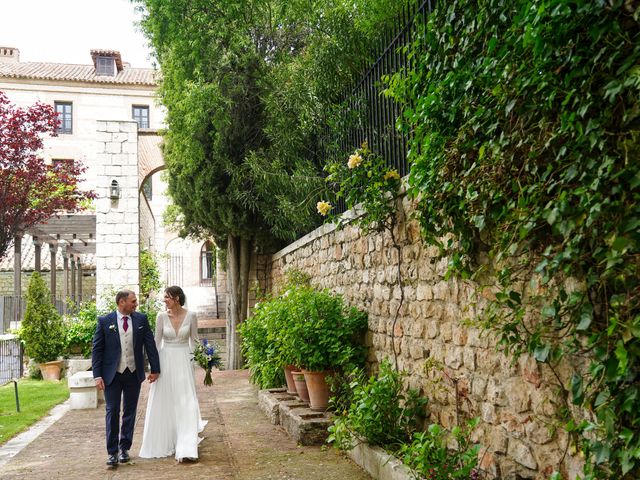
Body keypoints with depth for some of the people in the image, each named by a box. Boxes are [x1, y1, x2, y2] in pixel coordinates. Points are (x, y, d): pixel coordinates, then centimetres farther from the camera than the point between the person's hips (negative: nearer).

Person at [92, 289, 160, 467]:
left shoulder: (141, 319, 2)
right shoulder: (104, 321, -4)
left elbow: (150, 345, 4)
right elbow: (97, 350, -3)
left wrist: (155, 369, 3)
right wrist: (97, 375, -9)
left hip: (134, 374, 2)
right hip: (112, 375, -2)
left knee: (130, 412, 10)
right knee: (112, 412, -2)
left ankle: (124, 448, 23)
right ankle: (112, 452, 5)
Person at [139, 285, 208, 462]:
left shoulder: (191, 316, -4)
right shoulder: (162, 317, -2)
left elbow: (194, 340, 6)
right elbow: (156, 342, 2)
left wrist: (194, 359, -2)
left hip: (184, 362, -1)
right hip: (165, 361, 1)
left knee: (186, 403, -5)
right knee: (164, 403, 7)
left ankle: (186, 448, -5)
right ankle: (164, 443, 25)